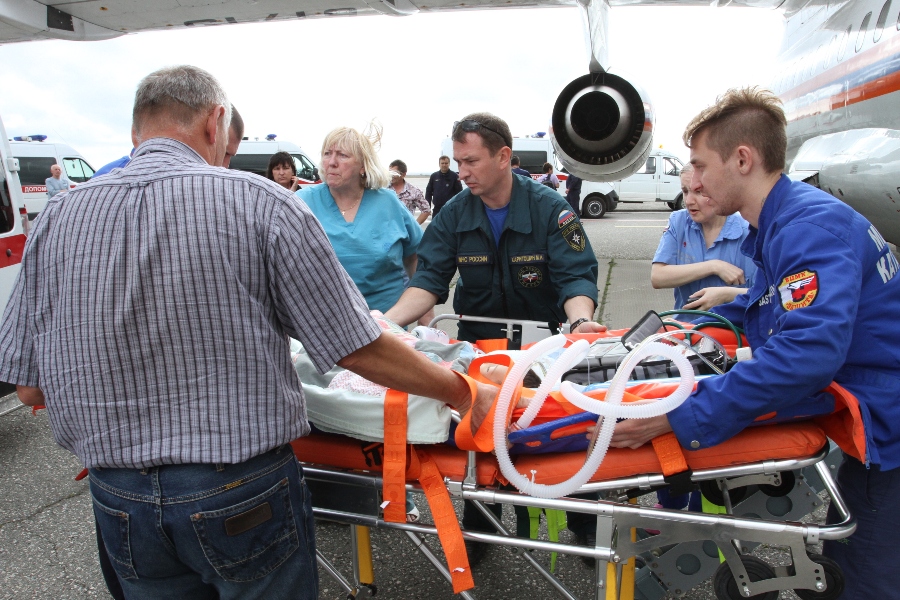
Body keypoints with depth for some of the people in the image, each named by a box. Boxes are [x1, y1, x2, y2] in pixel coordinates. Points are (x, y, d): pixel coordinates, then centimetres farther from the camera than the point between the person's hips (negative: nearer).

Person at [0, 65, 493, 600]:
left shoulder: (57, 218, -1)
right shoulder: (258, 201, -13)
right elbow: (358, 351, -13)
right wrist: (464, 394, 0)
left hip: (118, 500, 4)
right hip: (245, 495, -3)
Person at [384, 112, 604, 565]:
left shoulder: (551, 209, -11)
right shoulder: (453, 216, -4)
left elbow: (576, 277, -17)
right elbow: (429, 281, -11)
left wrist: (580, 319, -38)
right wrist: (387, 321, -28)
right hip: (479, 342, 2)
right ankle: (478, 528, 31)